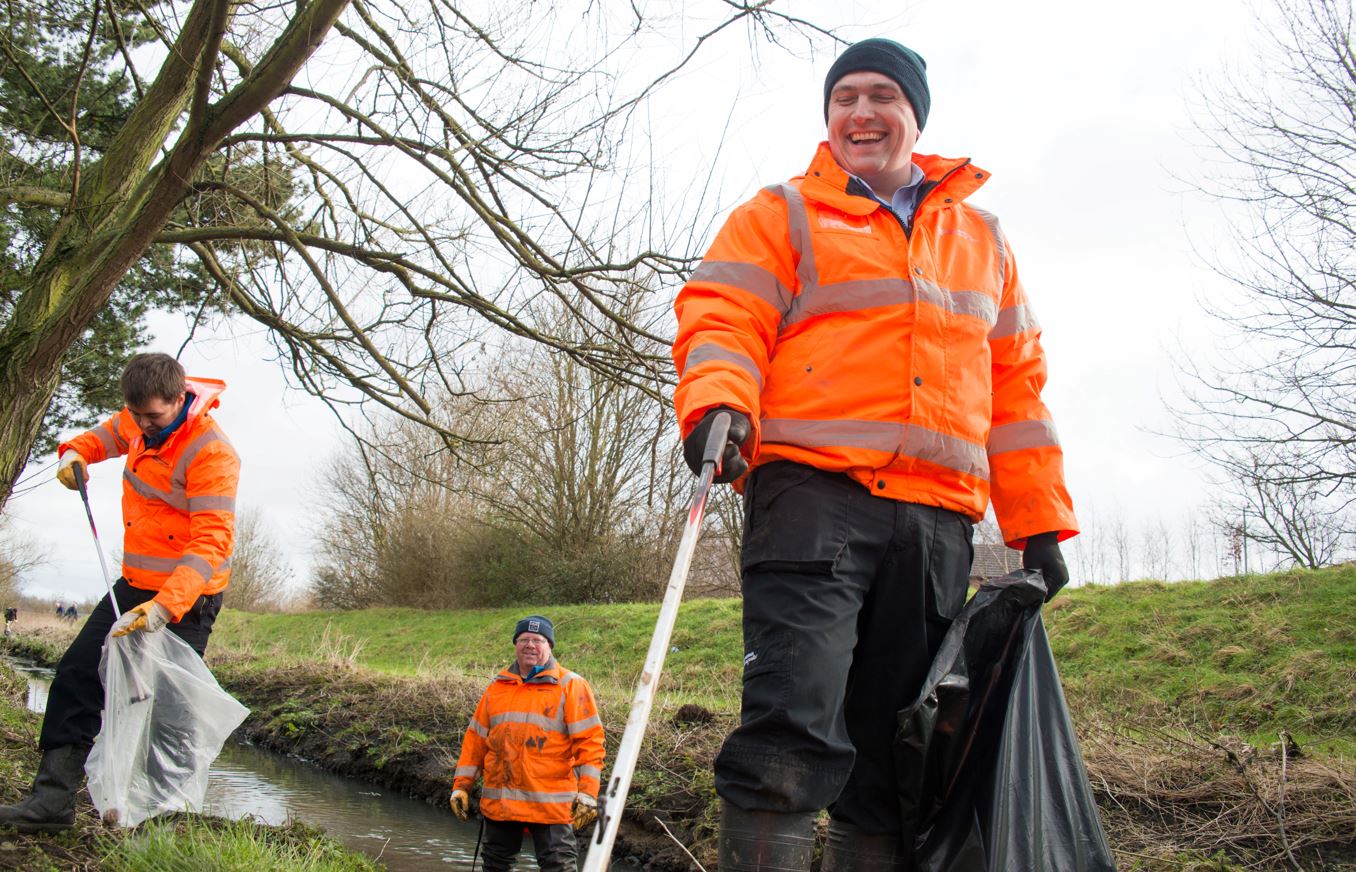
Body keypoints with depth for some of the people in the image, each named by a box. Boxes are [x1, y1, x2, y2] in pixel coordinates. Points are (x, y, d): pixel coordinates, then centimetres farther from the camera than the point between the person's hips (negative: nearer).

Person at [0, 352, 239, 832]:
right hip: (134, 585, 8)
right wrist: (76, 452, 0)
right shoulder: (142, 420, 0)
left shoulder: (210, 453, -24)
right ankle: (54, 798, 11)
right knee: (77, 674, 5)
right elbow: (110, 434, 25)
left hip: (188, 598, -8)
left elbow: (212, 543, -30)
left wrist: (164, 607, -40)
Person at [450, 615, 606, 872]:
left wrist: (587, 793, -15)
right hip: (498, 801, 5)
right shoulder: (497, 687, 12)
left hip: (551, 802, -5)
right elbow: (476, 739, 15)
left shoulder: (571, 686, -3)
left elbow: (589, 741, -8)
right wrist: (461, 785, 10)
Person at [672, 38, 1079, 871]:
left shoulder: (982, 237, 26)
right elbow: (723, 322, 0)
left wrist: (1040, 524, 18)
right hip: (814, 494, -4)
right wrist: (716, 404, -23)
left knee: (895, 757, 5)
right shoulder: (781, 216, 14)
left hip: (939, 520, 5)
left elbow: (1016, 385, 24)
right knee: (796, 725, -20)